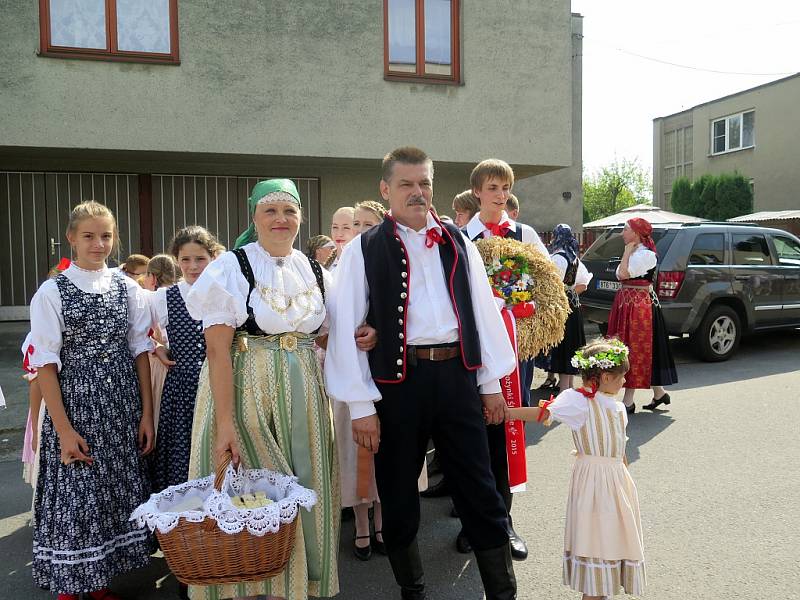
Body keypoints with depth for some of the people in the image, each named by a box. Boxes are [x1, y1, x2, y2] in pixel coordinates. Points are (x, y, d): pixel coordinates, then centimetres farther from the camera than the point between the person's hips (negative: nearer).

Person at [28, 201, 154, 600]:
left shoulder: (129, 289, 5)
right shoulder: (52, 292, -4)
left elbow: (140, 352, 6)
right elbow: (46, 363, -6)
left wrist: (146, 414, 2)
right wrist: (63, 429, -11)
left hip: (123, 408, 3)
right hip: (75, 405, -3)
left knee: (119, 492, 9)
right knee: (76, 498, 2)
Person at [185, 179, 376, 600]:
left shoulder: (315, 273, 8)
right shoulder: (231, 268, -7)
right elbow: (217, 349, -14)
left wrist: (351, 338, -2)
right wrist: (224, 421, -21)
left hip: (303, 393, 5)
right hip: (245, 391, -4)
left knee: (305, 488, 9)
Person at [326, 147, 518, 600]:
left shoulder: (459, 244, 10)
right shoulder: (364, 251, -1)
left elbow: (485, 312, 11)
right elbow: (346, 330, -5)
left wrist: (491, 382, 9)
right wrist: (361, 406, -8)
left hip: (456, 374, 2)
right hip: (398, 380, -2)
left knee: (480, 490, 9)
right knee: (398, 494, 12)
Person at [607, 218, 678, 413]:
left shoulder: (646, 254, -13)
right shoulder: (634, 252, 15)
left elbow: (623, 273, -22)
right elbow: (620, 275, 8)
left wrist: (627, 251, -12)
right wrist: (628, 251, 6)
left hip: (639, 304, -10)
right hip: (626, 303, 10)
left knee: (636, 349, -5)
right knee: (643, 352, 13)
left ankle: (628, 401, 0)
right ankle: (659, 393, 24)